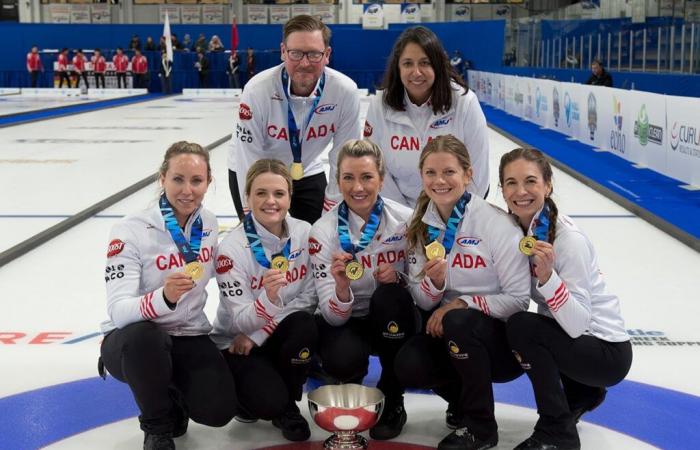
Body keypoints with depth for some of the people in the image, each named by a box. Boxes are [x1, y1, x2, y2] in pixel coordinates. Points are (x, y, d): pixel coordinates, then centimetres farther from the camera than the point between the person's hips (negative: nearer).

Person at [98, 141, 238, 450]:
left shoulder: (209, 223, -2)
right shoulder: (131, 231, -19)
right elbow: (118, 311, -29)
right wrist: (164, 297, -46)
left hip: (190, 338, 3)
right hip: (132, 341, -3)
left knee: (219, 411, -21)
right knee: (143, 336, -39)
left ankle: (174, 394, 16)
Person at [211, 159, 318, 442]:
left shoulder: (304, 234, -9)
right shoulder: (232, 247, -20)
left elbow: (308, 298, -6)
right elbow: (240, 321, -21)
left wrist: (258, 335, -14)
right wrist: (269, 297, -43)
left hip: (280, 334, 4)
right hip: (236, 342, -3)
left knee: (304, 324, -31)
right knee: (269, 403, -28)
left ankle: (288, 407, -4)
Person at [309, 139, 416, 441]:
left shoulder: (405, 220, -14)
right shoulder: (324, 231, -16)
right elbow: (333, 316, -18)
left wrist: (398, 277, -23)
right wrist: (342, 285, -40)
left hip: (392, 322, 2)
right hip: (344, 323, -1)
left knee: (389, 295, -32)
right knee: (342, 361, -33)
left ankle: (392, 400, -10)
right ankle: (351, 386, 9)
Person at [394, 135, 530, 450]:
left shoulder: (496, 223, -15)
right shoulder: (421, 226, 1)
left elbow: (519, 299, -14)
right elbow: (423, 302, 3)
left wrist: (461, 303, -23)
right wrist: (434, 282, -19)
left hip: (502, 338, -4)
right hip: (447, 330, 4)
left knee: (459, 322, -35)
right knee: (408, 366, -24)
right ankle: (463, 399, 12)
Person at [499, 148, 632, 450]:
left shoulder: (569, 240, -25)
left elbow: (578, 325, -28)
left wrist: (547, 275, -40)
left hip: (606, 351, -8)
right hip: (563, 334, 8)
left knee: (522, 326, -27)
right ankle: (579, 393, 21)